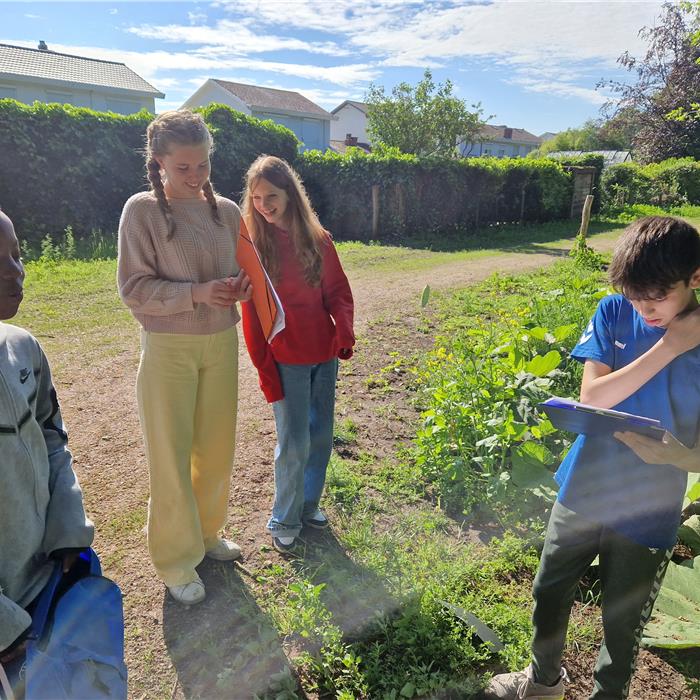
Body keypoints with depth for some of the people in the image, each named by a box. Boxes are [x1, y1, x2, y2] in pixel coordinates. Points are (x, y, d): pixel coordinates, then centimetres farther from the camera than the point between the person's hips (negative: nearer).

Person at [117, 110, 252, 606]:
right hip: (168, 348, -4)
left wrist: (242, 286, -11)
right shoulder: (142, 210, -8)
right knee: (171, 454, 5)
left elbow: (243, 269, 13)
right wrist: (197, 293, -23)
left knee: (217, 447, 14)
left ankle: (207, 532, 37)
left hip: (222, 343, 4)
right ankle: (176, 560, 24)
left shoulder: (227, 210, 4)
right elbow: (134, 289, -10)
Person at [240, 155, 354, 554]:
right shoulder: (254, 245, -5)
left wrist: (345, 330, -14)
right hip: (286, 360, -4)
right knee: (294, 442, 1)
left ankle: (309, 504, 34)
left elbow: (338, 290, 5)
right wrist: (263, 367, -9)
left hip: (325, 355, 4)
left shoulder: (317, 239, 3)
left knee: (321, 435, 13)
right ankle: (284, 520, 23)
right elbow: (252, 312, -6)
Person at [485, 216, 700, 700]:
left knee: (622, 625, 18)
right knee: (549, 593, 21)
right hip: (583, 491, 3)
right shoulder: (614, 313, -9)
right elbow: (591, 398, -17)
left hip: (647, 514, -2)